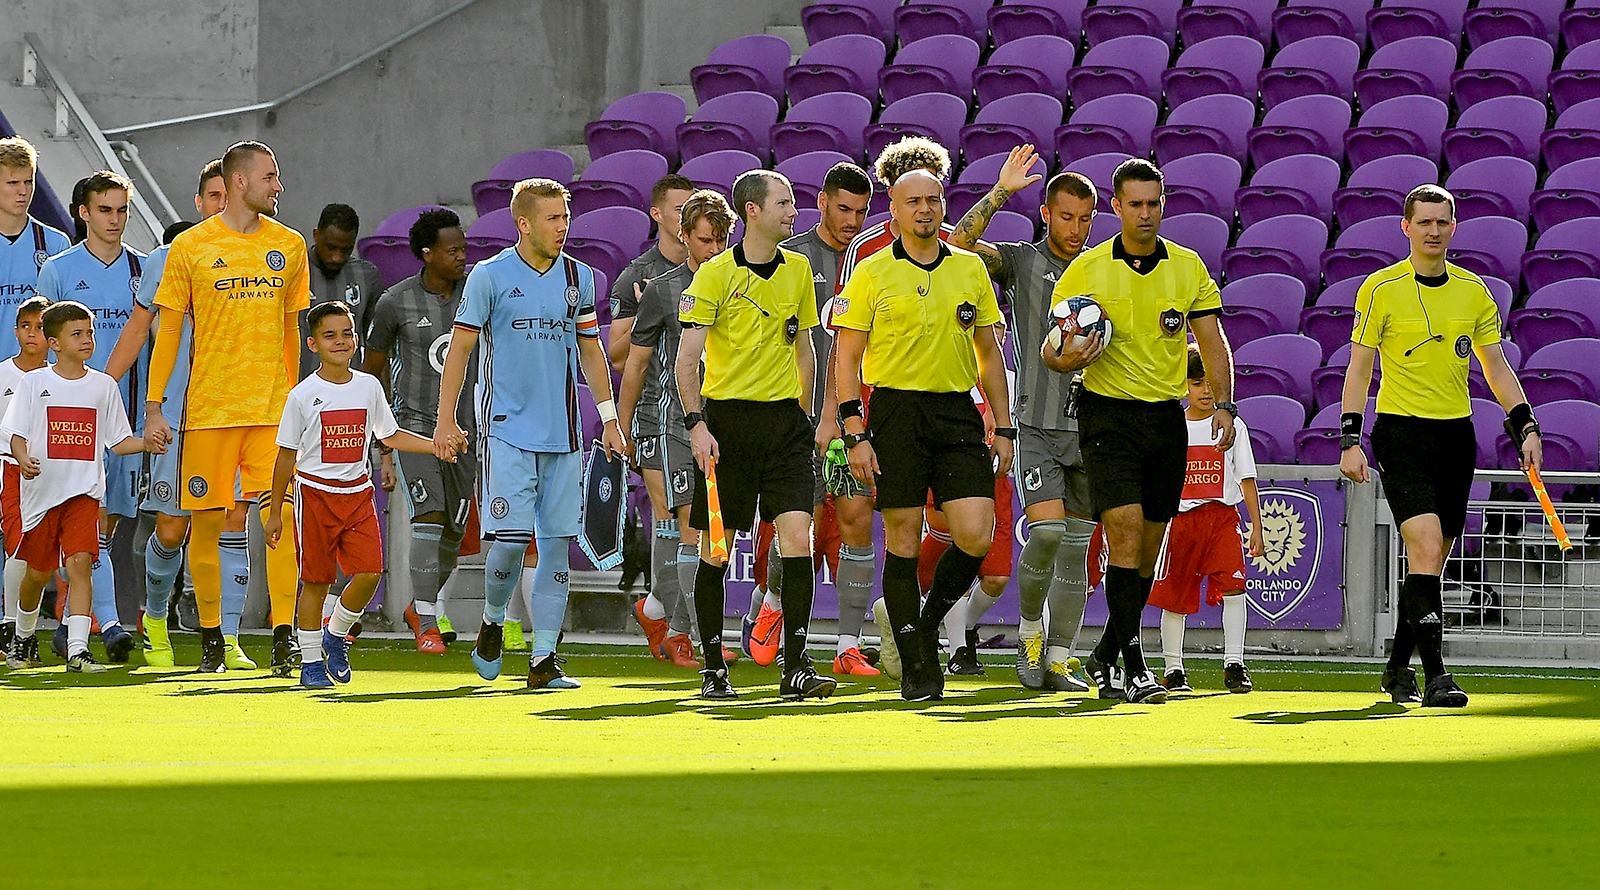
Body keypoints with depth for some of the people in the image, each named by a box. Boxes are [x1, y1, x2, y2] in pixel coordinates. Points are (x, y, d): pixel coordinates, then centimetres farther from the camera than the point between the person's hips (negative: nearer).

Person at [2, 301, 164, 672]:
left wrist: (146, 443, -8)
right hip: (42, 489, 0)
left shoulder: (103, 386, 6)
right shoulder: (35, 383, 1)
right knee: (38, 571, 10)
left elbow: (117, 441, 10)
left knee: (80, 562, -17)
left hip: (84, 491, 0)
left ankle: (78, 649, -21)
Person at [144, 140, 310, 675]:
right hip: (209, 407, -1)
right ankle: (211, 637, 13)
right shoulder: (190, 248, 2)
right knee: (206, 521, 2)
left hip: (274, 409, 1)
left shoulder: (289, 246, 10)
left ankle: (284, 634, -10)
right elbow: (168, 329, 5)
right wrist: (154, 404, 0)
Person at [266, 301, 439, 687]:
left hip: (357, 492, 3)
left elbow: (390, 435, 19)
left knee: (369, 572, -10)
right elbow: (286, 456, 0)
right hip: (314, 492, -3)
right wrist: (275, 512, 2)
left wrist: (437, 445, 8)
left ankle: (336, 634, 15)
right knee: (316, 579, -2)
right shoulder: (303, 395, -5)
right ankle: (311, 662, 9)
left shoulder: (369, 387, 5)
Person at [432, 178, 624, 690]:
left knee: (557, 545, 0)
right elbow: (460, 348, 1)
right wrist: (446, 420, -5)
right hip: (508, 430, -4)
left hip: (564, 433, 4)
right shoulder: (491, 276, -2)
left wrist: (609, 417, 14)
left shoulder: (578, 277, 10)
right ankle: (493, 622, 17)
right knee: (509, 538, -12)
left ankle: (543, 661, 3)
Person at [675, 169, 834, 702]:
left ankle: (796, 667, -7)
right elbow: (687, 357, -8)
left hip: (785, 419, 4)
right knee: (716, 551, 0)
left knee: (798, 540, -9)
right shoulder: (716, 274, -6)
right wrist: (696, 423, -17)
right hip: (727, 416, -4)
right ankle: (713, 669, 11)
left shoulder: (797, 270, 10)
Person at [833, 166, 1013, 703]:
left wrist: (1003, 428, 12)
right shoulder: (872, 274, 1)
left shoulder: (971, 270, 12)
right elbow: (846, 358, 0)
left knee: (976, 534, -10)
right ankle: (916, 665, 7)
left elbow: (989, 353, 17)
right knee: (904, 540, -2)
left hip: (958, 414, 3)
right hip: (896, 411, -3)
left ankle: (929, 625, 15)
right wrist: (856, 435, -9)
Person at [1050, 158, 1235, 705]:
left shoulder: (1187, 266, 6)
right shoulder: (1087, 269, -2)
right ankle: (1134, 667, -19)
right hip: (1109, 414, -4)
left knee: (1150, 544, 8)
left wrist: (1224, 404, -6)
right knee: (1125, 532, -17)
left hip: (1167, 417, 4)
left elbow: (1212, 339, 7)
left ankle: (1104, 657, 24)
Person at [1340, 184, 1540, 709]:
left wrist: (1525, 428, 3)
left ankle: (1398, 669, 27)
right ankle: (1436, 677, -22)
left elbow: (1497, 368, 14)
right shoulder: (1380, 289, -3)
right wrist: (1350, 441, -8)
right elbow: (1359, 368, -1)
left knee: (1430, 561, 10)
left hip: (1457, 434, 5)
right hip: (1402, 434, -5)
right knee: (1426, 550, -19)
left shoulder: (1473, 291, 8)